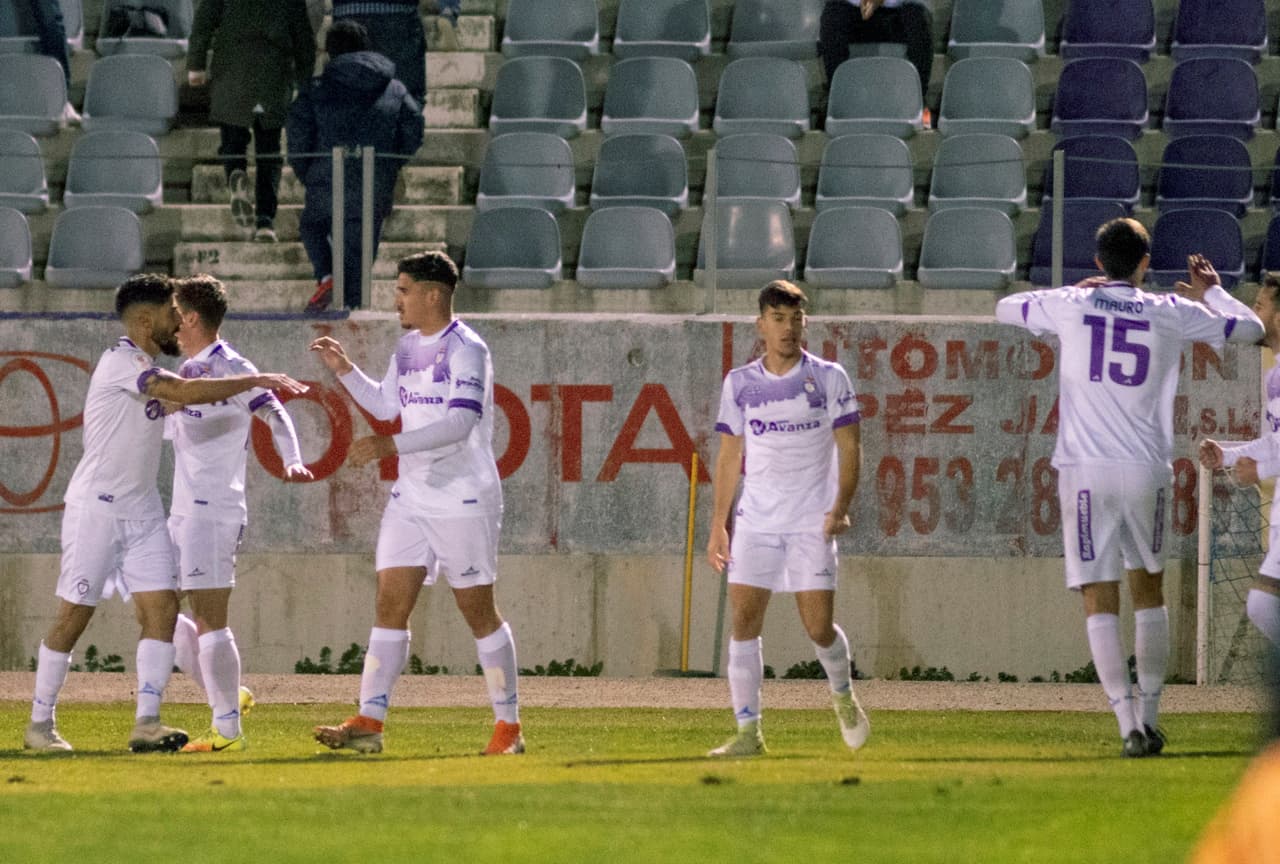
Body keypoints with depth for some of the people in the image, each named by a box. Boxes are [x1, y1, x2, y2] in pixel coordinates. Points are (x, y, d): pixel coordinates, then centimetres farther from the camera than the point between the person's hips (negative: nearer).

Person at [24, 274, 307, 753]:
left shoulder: (148, 369, 12)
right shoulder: (121, 362, -16)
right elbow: (185, 391, -27)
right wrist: (257, 381, -24)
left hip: (142, 511, 8)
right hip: (96, 509, -8)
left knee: (162, 607, -5)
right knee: (74, 615, -3)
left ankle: (147, 723, -7)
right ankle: (40, 724, 7)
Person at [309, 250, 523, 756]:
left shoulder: (466, 350, -14)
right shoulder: (407, 347, 11)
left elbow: (460, 422, -25)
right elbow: (386, 404, 27)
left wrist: (390, 446, -30)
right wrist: (344, 370, 14)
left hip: (464, 500, -8)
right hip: (411, 497, 8)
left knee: (478, 611, 0)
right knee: (390, 605, -1)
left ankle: (508, 727, 10)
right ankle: (368, 723, -4)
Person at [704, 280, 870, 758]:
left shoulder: (828, 378, 0)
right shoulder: (739, 383, 7)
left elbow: (849, 448, 0)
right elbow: (729, 456, 12)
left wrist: (840, 507, -13)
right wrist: (717, 526, 7)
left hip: (812, 522, -2)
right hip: (756, 519, 2)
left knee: (819, 627, -5)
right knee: (743, 620, -9)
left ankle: (843, 695, 27)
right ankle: (748, 732, -6)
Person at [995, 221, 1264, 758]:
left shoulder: (1070, 305, 2)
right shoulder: (1171, 314, 3)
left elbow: (1005, 309, 21)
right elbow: (1249, 328, 16)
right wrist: (1211, 292, 34)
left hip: (1085, 472, -1)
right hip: (1147, 471, 1)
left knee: (1100, 602, -1)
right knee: (1149, 593, 17)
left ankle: (1129, 727, -11)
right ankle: (1148, 719, 15)